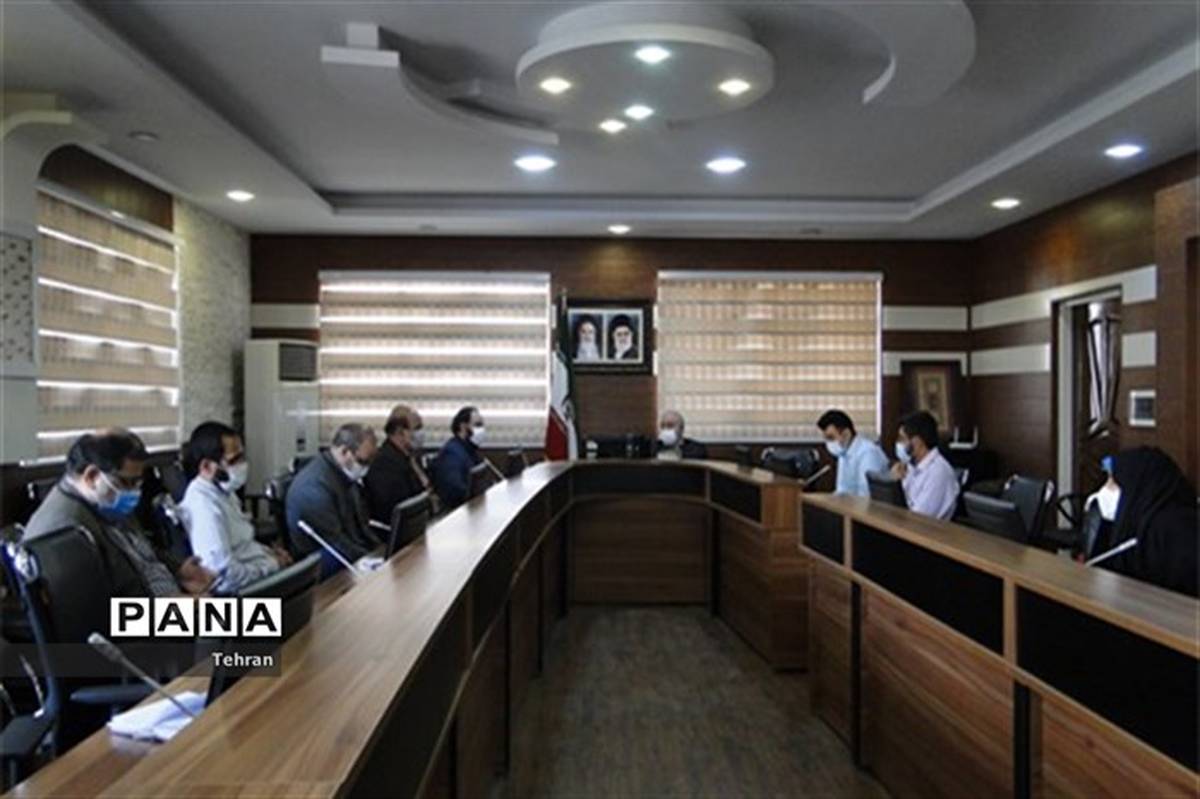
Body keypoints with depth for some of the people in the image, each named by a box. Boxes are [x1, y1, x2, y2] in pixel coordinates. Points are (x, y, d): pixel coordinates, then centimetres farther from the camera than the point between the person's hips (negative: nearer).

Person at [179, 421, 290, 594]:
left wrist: (268, 553, 4)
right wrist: (272, 565, -15)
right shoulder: (204, 505, -22)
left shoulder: (222, 491, 9)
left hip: (258, 571, 10)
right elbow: (226, 576, -28)